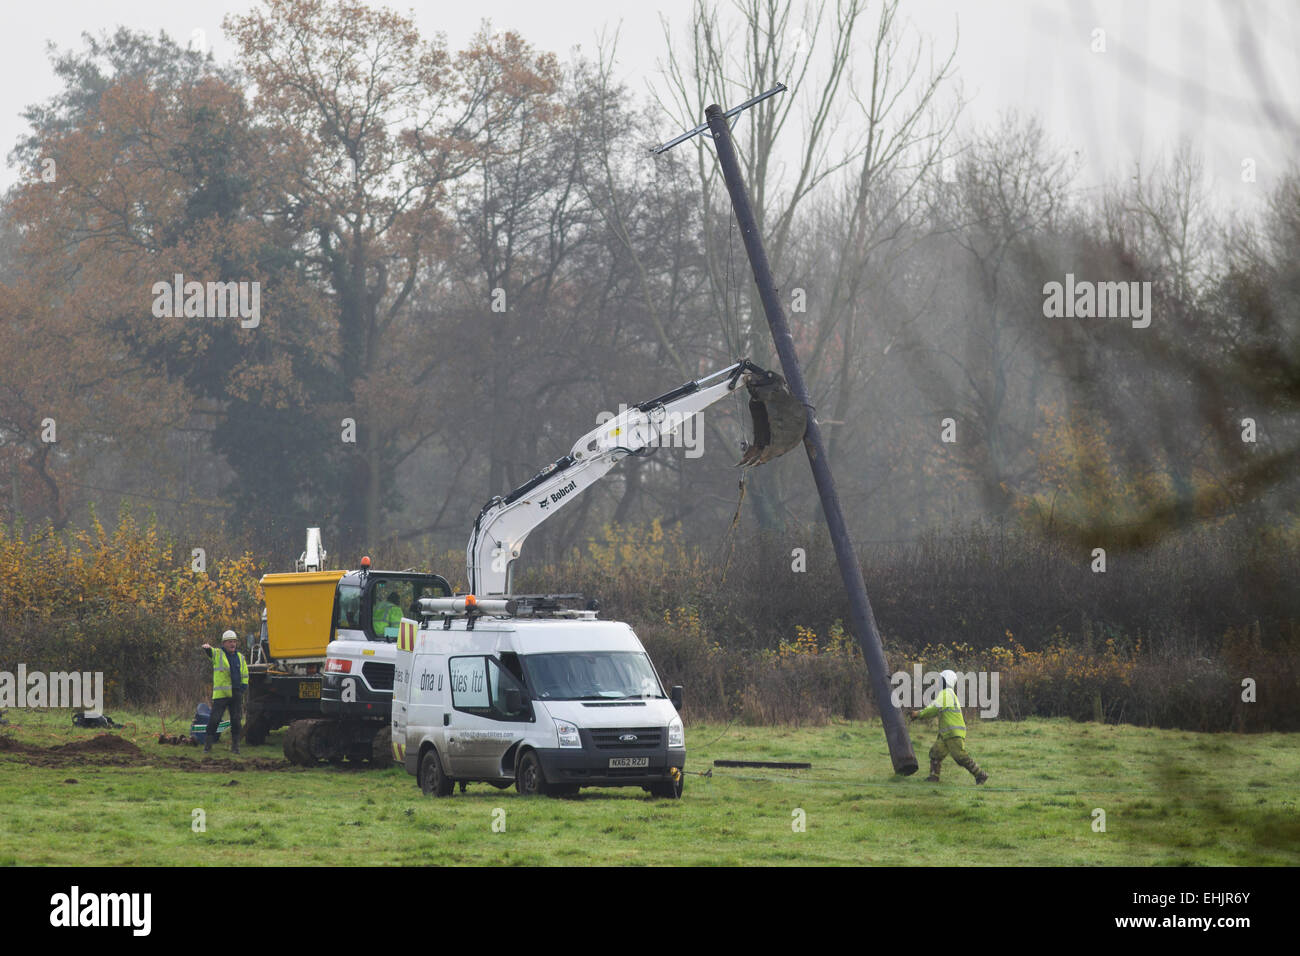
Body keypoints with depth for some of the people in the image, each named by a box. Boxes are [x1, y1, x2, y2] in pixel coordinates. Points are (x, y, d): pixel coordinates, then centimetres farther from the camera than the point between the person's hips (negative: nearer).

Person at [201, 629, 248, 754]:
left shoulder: (240, 657, 16)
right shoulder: (217, 654, 4)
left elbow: (245, 676, 21)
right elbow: (210, 652, -18)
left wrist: (241, 690, 7)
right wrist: (207, 648, -43)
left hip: (236, 695, 4)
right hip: (221, 694, -4)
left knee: (236, 720, 4)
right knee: (214, 719, -7)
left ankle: (235, 746, 11)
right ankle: (207, 745, 0)